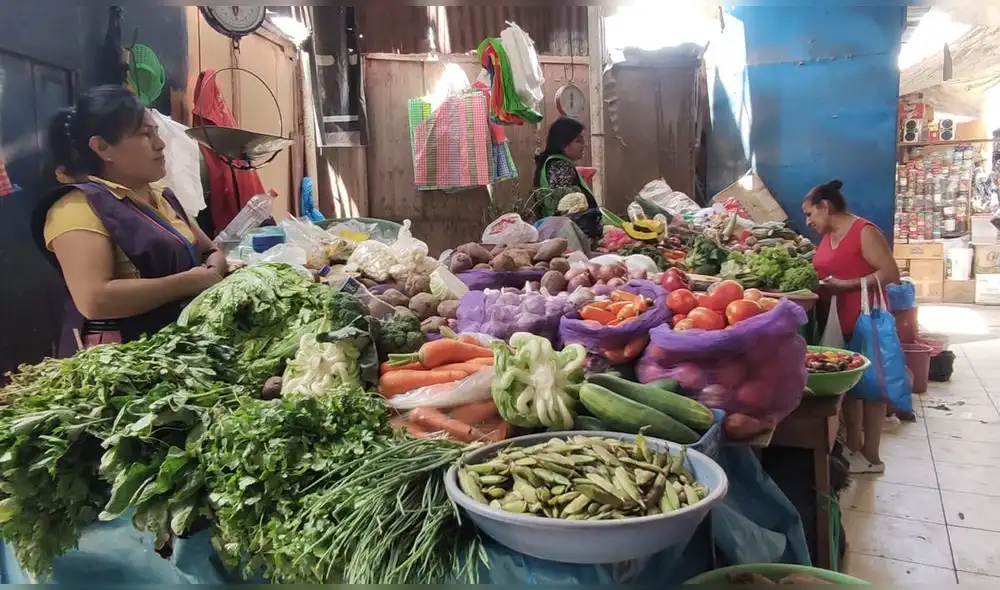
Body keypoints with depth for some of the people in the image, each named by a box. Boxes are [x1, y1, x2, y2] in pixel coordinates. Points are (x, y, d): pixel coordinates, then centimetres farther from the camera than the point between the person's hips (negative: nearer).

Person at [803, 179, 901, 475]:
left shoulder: (864, 231, -15)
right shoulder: (828, 236, 10)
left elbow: (891, 273, -21)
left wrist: (846, 285, -22)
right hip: (840, 322, 8)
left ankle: (871, 456, 13)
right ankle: (854, 447, 26)